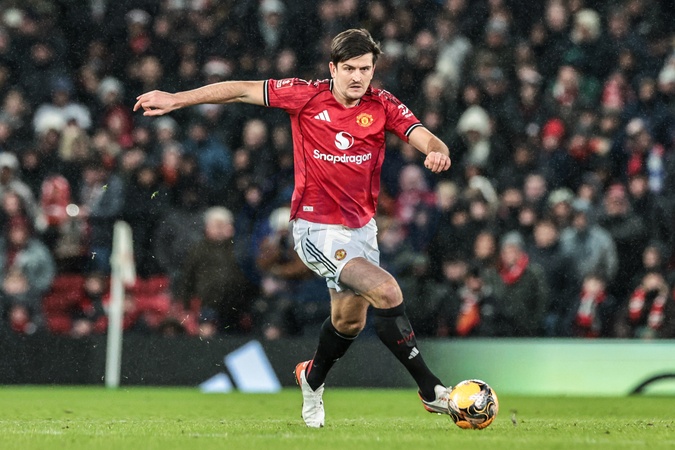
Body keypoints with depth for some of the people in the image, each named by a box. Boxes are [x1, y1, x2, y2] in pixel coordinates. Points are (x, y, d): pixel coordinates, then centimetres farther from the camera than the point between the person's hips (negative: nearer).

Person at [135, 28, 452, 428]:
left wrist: (437, 150, -41)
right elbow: (243, 91, -4)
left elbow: (422, 136, -17)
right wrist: (177, 99, -4)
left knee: (350, 320, 18)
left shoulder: (382, 106, -4)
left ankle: (313, 379, 49)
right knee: (386, 291, -22)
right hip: (318, 229, -5)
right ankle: (430, 390, -15)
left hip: (362, 227, 5)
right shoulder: (307, 96, -11)